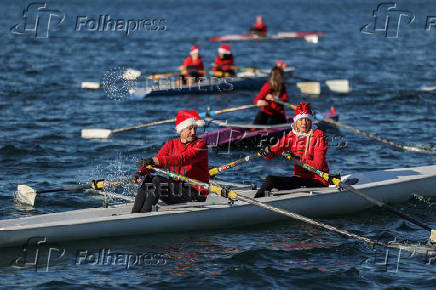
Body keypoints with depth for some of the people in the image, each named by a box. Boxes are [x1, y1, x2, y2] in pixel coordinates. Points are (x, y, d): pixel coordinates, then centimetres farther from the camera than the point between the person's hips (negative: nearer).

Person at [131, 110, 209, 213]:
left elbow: (183, 159, -25)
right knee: (148, 178, -10)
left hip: (195, 193, -6)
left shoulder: (200, 144, -8)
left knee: (158, 180, -24)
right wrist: (141, 171, -23)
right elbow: (157, 159, 1)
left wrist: (153, 161, -35)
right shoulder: (172, 144, 12)